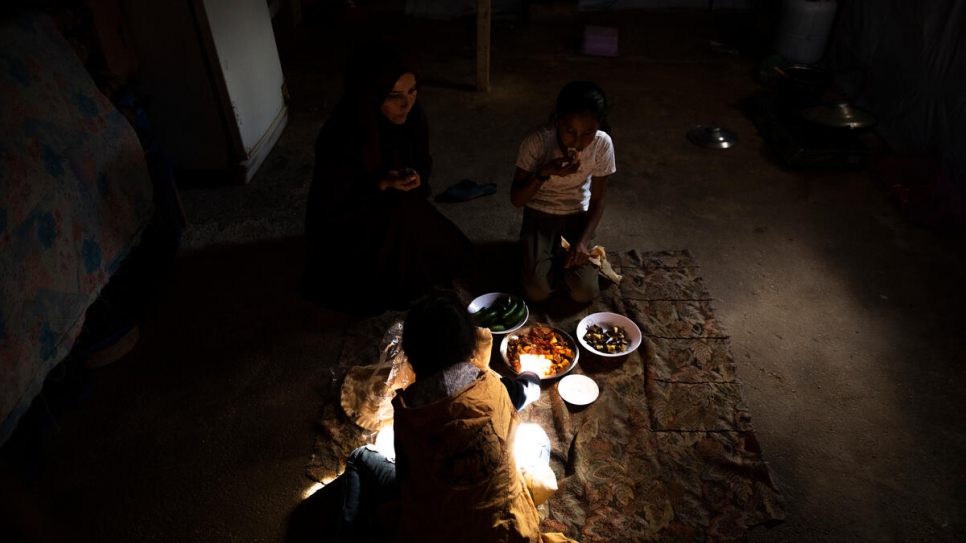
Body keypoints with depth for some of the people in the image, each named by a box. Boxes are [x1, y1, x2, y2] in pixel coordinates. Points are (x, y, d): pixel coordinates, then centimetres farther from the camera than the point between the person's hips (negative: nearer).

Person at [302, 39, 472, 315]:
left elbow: (422, 163, 4)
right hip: (347, 223, -5)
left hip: (398, 210, 5)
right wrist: (382, 184, -32)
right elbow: (330, 211, -23)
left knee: (450, 254, -8)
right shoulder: (340, 139, -33)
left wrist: (416, 179, -20)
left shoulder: (413, 116, -16)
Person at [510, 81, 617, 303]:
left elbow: (597, 200, -6)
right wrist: (544, 173, -34)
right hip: (539, 215, -1)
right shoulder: (536, 141, -24)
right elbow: (516, 199, -16)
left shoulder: (602, 144, -19)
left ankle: (564, 257, 15)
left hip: (577, 216, 1)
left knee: (584, 293, -16)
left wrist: (582, 242, -18)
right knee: (537, 291, -19)